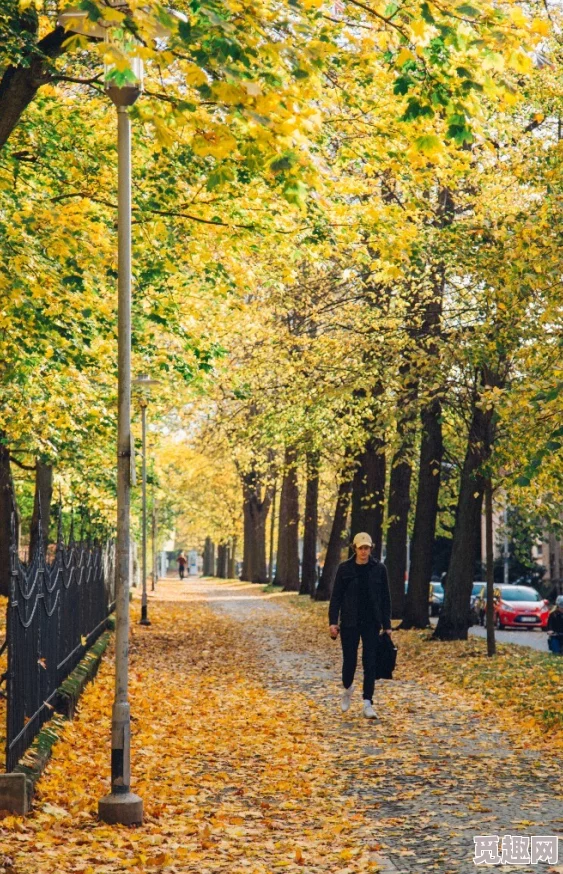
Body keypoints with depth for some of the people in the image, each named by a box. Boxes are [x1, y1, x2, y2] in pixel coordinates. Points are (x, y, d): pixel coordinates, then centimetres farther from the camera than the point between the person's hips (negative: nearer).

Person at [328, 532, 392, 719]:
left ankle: (368, 704, -2)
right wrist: (333, 622, -8)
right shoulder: (345, 569, -1)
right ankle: (347, 689, 35)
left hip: (371, 623, 0)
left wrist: (387, 625, 2)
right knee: (349, 660, 5)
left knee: (370, 663, -4)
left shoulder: (379, 569, 1)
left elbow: (385, 598, 5)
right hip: (349, 623, 0)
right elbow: (336, 597, 1)